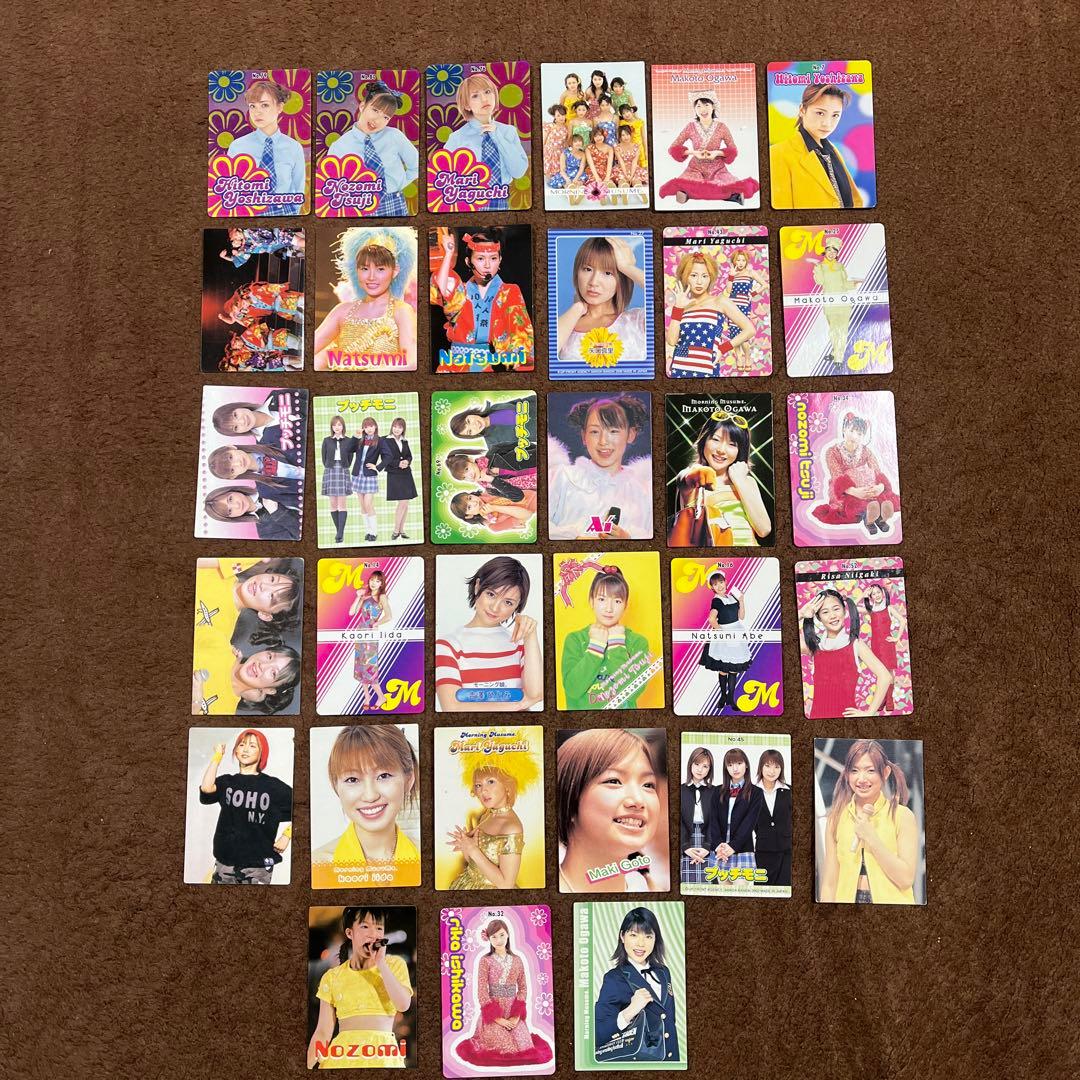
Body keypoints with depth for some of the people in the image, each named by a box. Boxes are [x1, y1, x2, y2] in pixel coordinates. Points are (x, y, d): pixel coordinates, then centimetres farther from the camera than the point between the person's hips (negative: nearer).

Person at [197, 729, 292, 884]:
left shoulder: (273, 786, -2)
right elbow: (206, 788, -15)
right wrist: (217, 756, -7)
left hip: (259, 865, -2)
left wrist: (286, 836, -6)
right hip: (225, 862, 2)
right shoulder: (227, 782, 6)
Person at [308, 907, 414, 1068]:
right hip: (343, 1055, 1)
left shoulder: (395, 964, 2)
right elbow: (323, 1032, 4)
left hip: (383, 1056, -1)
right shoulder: (332, 977, 4)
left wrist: (381, 963, -14)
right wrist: (307, 1066, -9)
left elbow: (403, 1005, -14)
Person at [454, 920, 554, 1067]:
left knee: (522, 1048, -4)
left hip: (514, 1013, 3)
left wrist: (517, 1016, -9)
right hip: (493, 1012, -3)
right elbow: (482, 991, -10)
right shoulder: (485, 960, -6)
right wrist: (497, 1018, -15)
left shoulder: (517, 960, 5)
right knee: (498, 1049, -12)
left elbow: (523, 988, 4)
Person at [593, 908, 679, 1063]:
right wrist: (628, 1013, -35)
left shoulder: (663, 973, 0)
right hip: (635, 1059, -5)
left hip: (669, 1057, 5)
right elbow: (598, 1036, -25)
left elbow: (670, 1023, 10)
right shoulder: (614, 979, -18)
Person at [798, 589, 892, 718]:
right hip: (818, 714, 2)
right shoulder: (814, 646, 3)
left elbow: (885, 677, -5)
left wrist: (869, 713, -6)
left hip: (847, 713, -2)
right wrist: (800, 614, -5)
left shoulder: (855, 644, -2)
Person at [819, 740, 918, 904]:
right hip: (848, 899, 2)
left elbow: (906, 879, -13)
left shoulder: (903, 816, -7)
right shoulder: (836, 818, -2)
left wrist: (872, 838, -18)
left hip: (890, 900, -1)